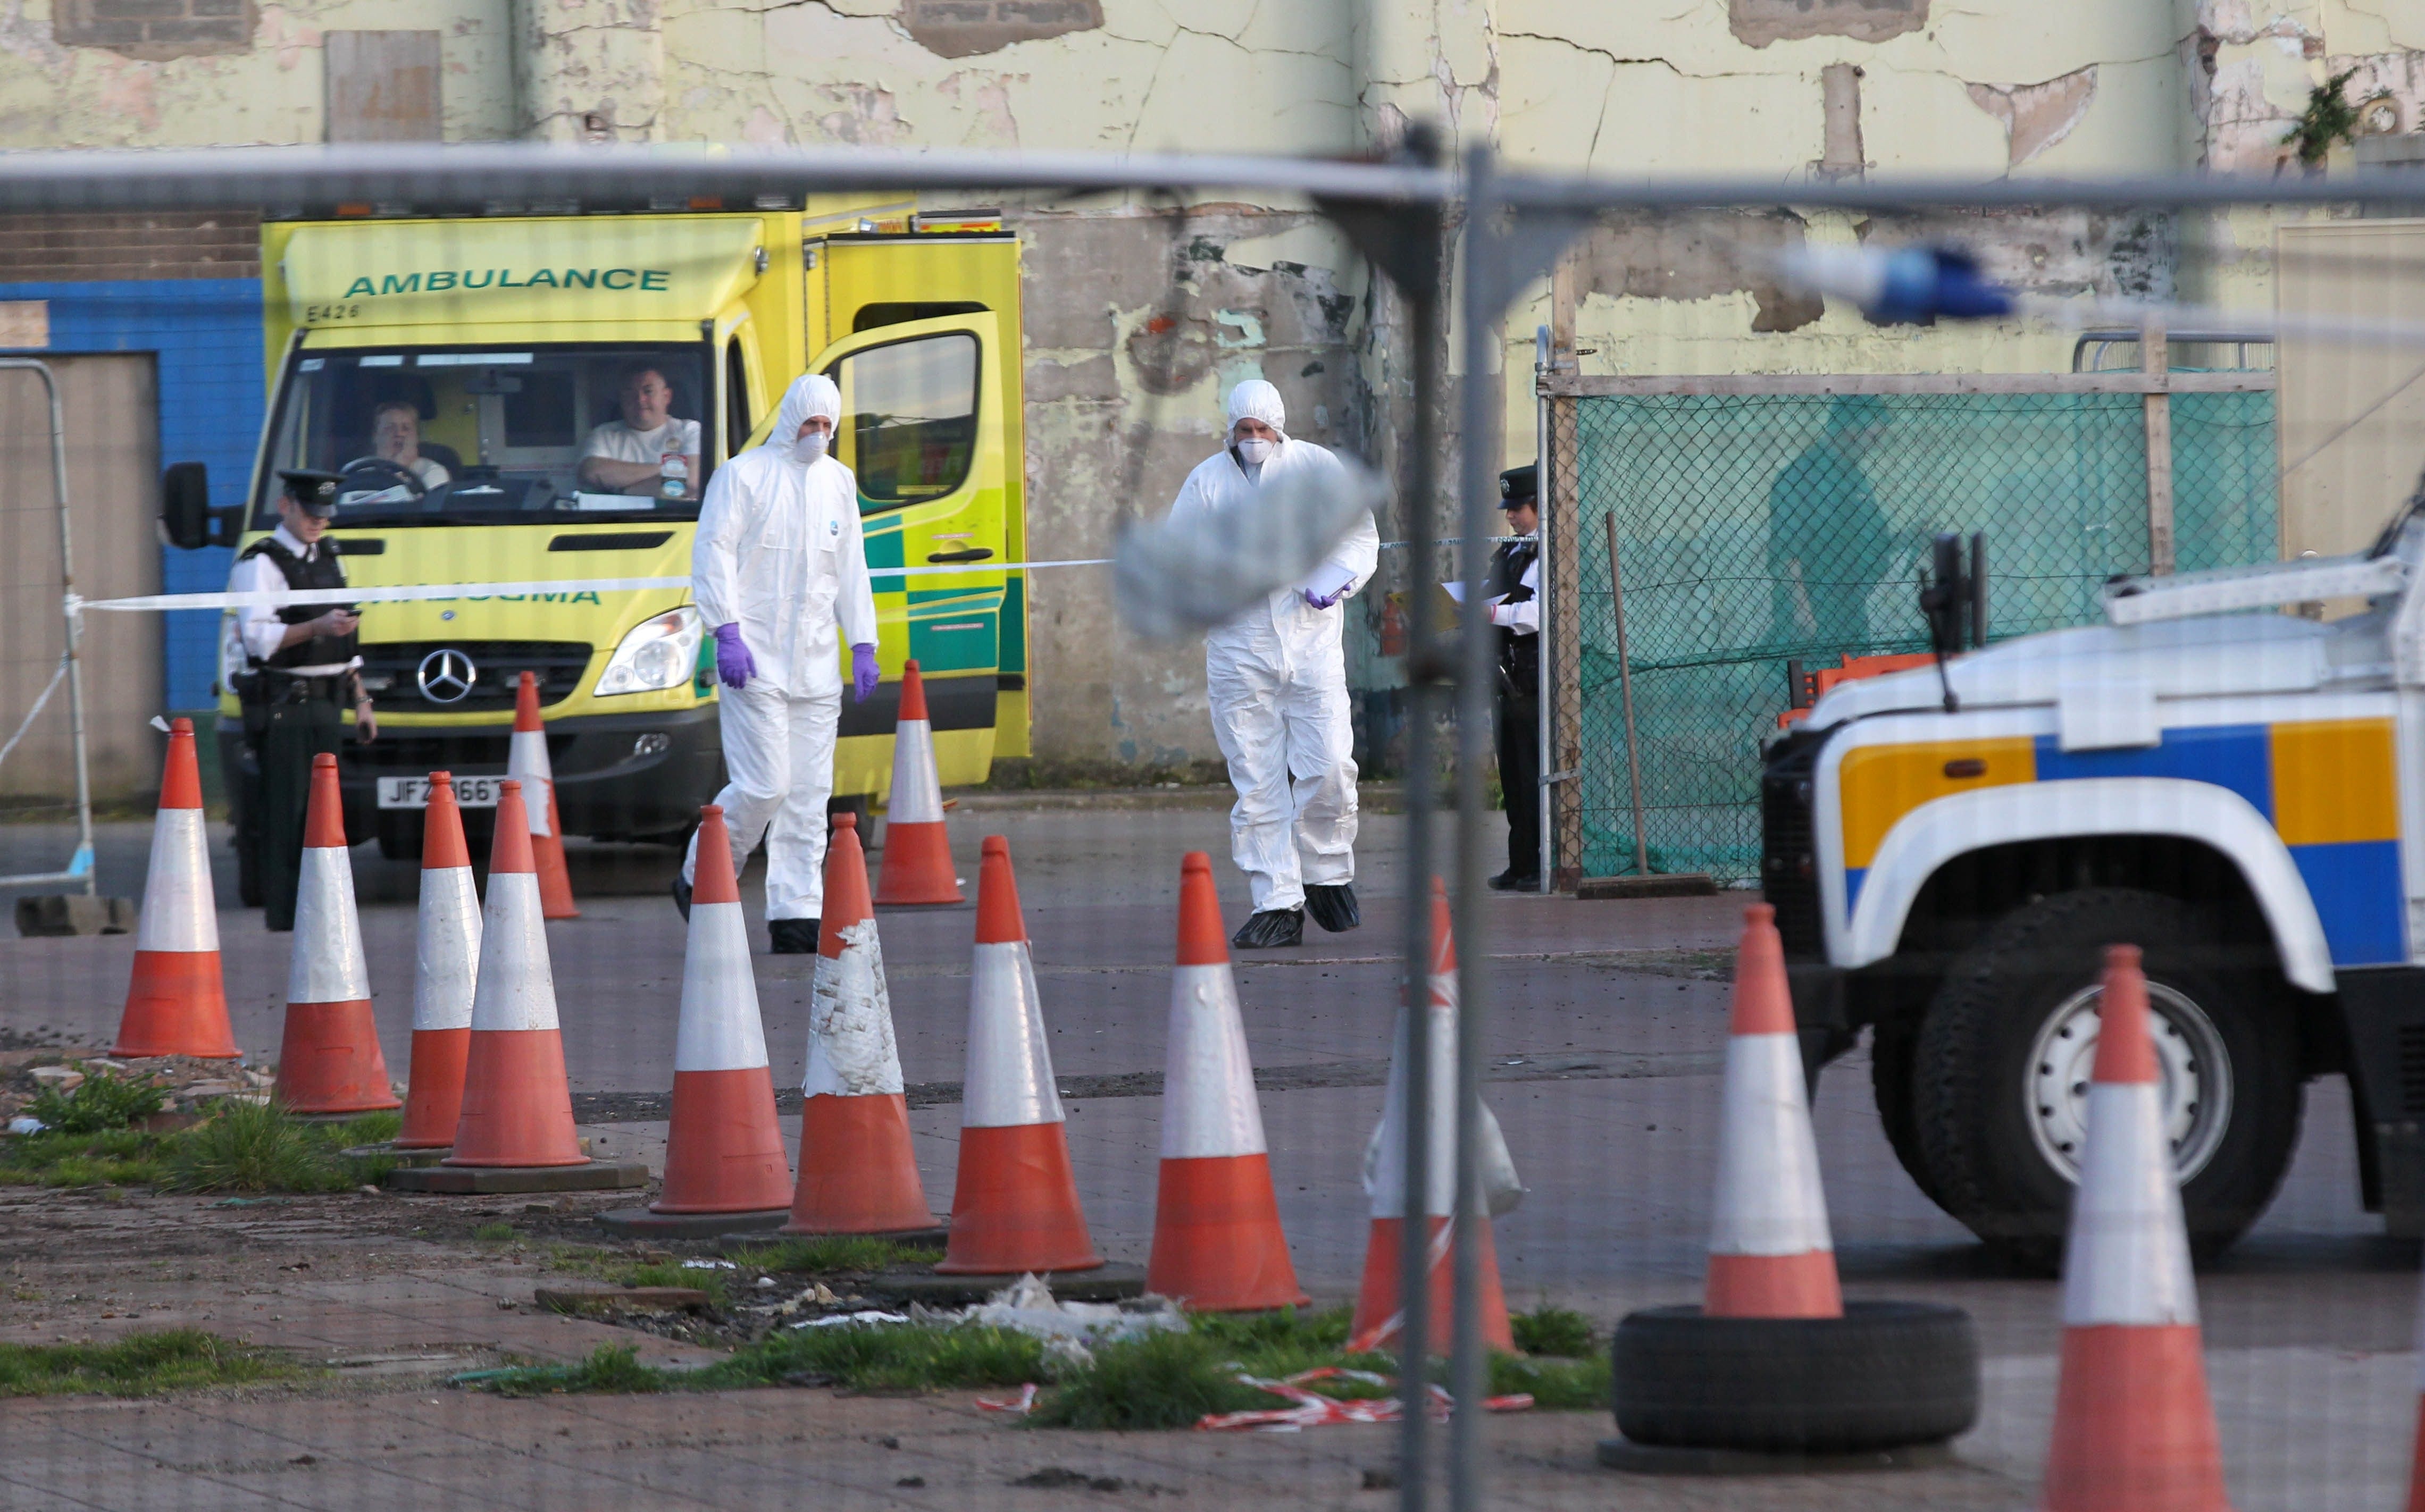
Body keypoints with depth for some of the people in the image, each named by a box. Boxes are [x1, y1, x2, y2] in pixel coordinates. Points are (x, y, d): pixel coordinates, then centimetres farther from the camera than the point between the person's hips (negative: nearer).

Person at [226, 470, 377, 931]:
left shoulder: (328, 561, 20)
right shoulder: (260, 564, -6)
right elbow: (258, 638, -18)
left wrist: (360, 701, 21)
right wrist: (317, 627, -27)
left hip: (325, 706, 8)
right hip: (280, 704, -8)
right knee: (284, 812, -10)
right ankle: (284, 912, -11)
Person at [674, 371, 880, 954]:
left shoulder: (838, 483, 15)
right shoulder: (742, 475, -2)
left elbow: (851, 569, 20)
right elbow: (713, 553, -6)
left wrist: (863, 645, 13)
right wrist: (728, 633, -15)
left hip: (815, 663, 6)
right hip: (755, 661, -6)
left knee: (809, 793, 1)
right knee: (765, 785, -12)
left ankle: (797, 916, 2)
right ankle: (698, 881, 7)